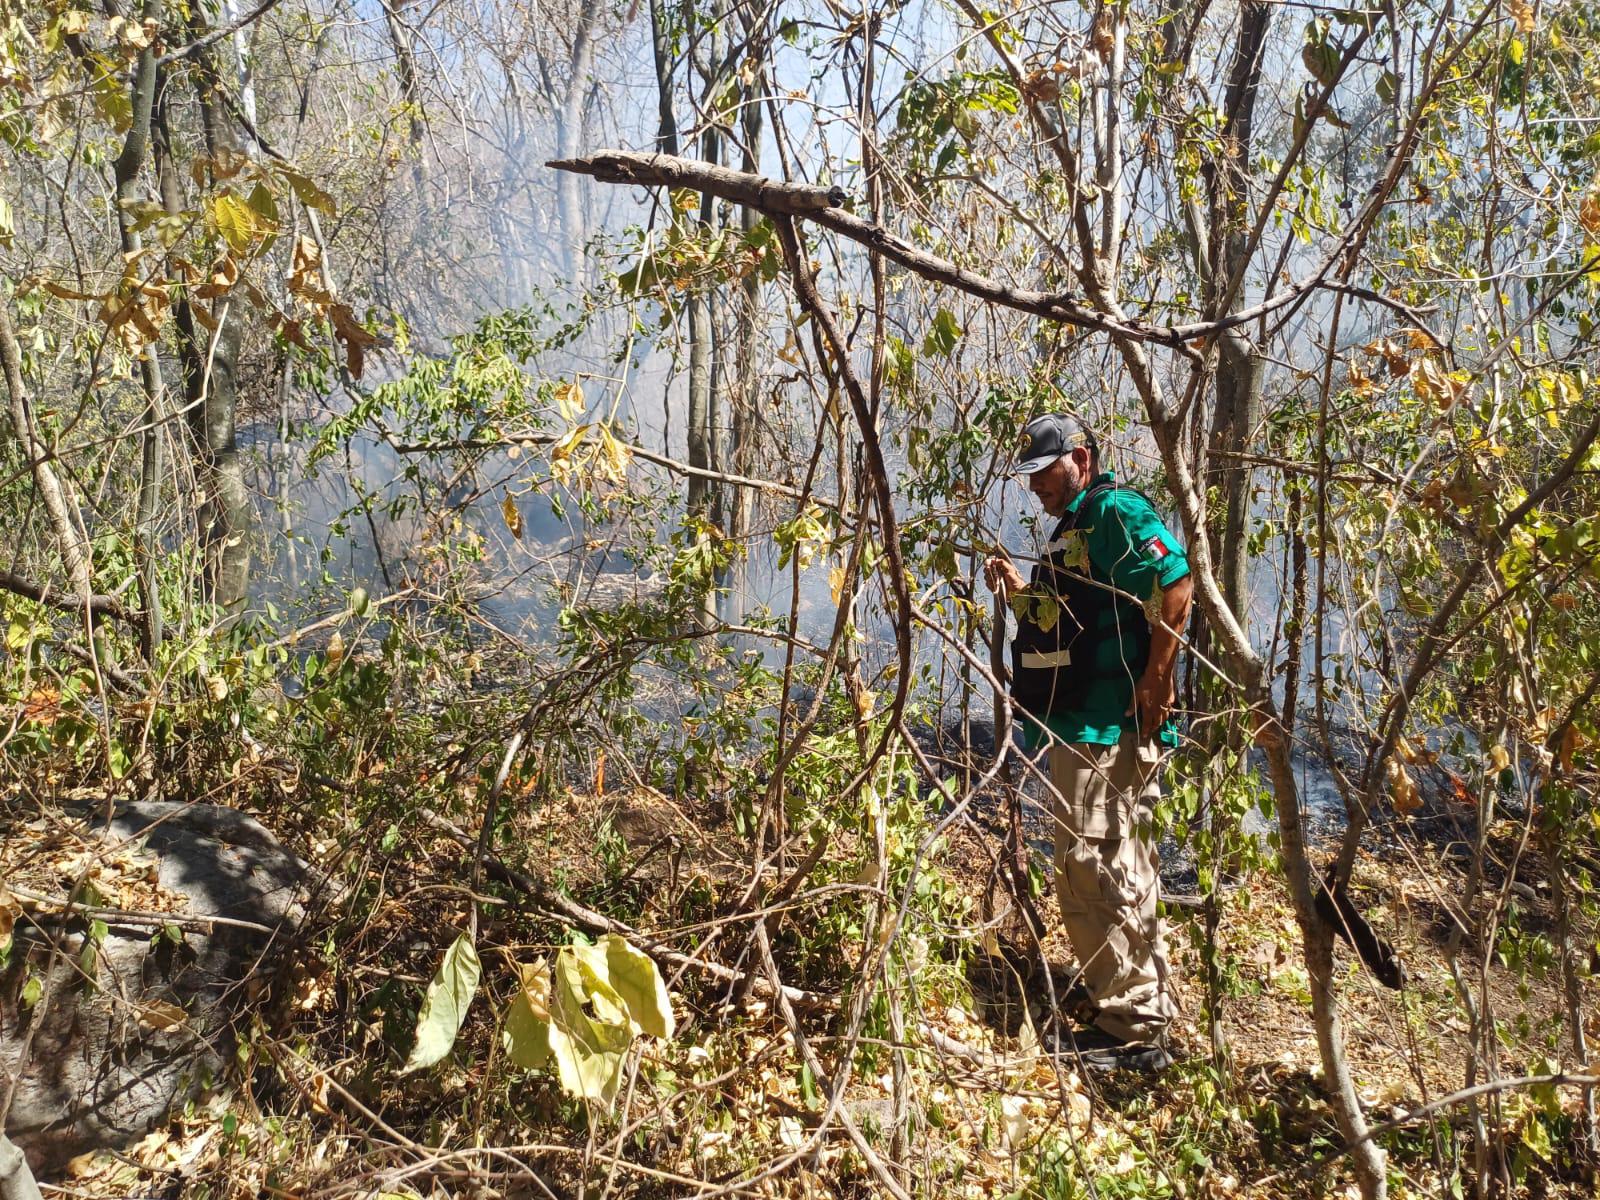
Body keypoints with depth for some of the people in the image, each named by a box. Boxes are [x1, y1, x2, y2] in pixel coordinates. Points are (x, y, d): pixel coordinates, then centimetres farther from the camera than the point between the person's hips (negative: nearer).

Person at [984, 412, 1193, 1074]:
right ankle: (1147, 1012, 29)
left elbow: (1175, 583, -24)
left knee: (1094, 872, -8)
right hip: (1083, 727, 11)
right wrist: (1021, 589, 13)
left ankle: (1130, 1031, 2)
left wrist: (1154, 685, -23)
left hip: (1106, 729, -11)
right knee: (1124, 872, 17)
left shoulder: (1114, 510, -11)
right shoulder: (1074, 527, 21)